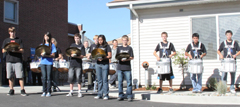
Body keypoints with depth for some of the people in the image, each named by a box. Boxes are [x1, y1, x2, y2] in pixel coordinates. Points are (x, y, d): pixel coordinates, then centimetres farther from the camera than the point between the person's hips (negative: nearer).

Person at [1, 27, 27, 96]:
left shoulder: (19, 40, 10)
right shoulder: (6, 40, 16)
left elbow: (22, 50, 3)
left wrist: (16, 50, -15)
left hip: (18, 60, -2)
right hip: (9, 60, 2)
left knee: (20, 76, -7)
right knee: (10, 77, 3)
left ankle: (22, 90, -4)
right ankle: (11, 90, 11)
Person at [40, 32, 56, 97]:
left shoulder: (52, 45, 5)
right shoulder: (41, 45, 16)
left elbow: (53, 55, -3)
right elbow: (39, 53, 12)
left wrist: (46, 55, -19)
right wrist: (41, 54, -10)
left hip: (49, 63, -3)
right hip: (42, 62, 3)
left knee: (48, 77, -3)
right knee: (44, 77, 0)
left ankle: (48, 92, 1)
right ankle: (44, 92, 6)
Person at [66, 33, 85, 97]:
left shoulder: (81, 46, 2)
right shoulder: (72, 45, 14)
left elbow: (82, 56, -6)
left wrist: (76, 56, -21)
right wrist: (71, 55, -9)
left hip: (78, 64, -4)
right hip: (72, 63, 4)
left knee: (78, 78, -2)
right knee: (70, 78, 4)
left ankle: (79, 92, 5)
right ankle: (71, 92, 13)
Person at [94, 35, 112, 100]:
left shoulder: (107, 46, 2)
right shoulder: (97, 46, 17)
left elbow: (110, 56, -5)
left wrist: (103, 58, -20)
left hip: (105, 64, -5)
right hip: (98, 64, 5)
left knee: (105, 80, -6)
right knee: (99, 80, 7)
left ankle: (106, 94, -3)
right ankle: (100, 94, 13)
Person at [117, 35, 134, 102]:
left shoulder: (129, 48, 7)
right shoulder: (119, 48, 14)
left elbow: (132, 57, 3)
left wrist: (127, 59, -15)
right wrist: (120, 58, -10)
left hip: (127, 67, -2)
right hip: (120, 67, 2)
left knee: (129, 82, -4)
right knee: (120, 82, 4)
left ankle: (129, 96, 1)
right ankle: (121, 96, 11)